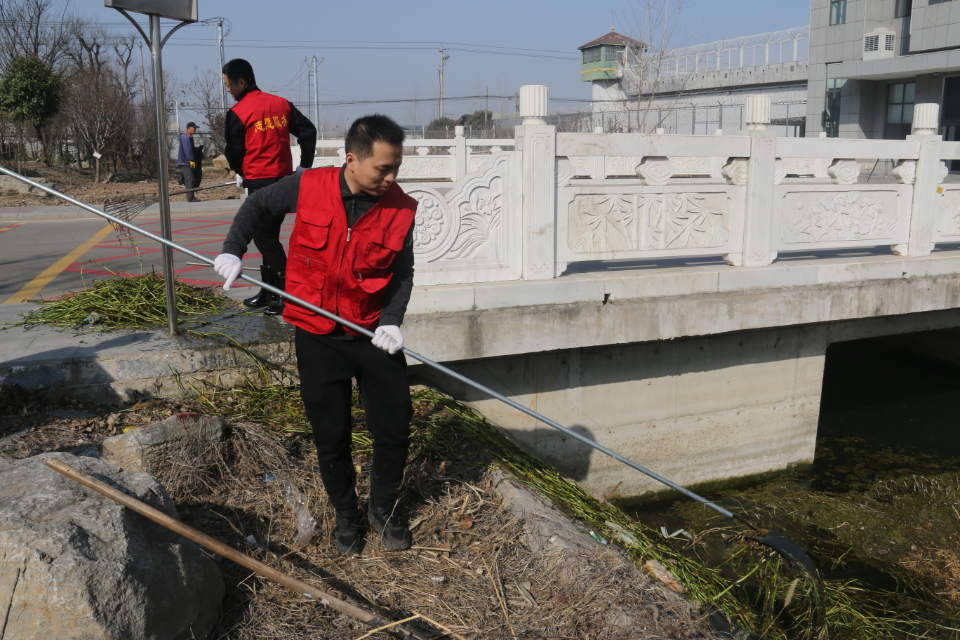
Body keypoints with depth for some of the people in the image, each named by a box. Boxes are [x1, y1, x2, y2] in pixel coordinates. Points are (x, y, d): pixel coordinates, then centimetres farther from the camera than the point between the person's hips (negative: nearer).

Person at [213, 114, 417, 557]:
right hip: (318, 337, -1)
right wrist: (233, 250, -2)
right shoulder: (308, 187, -10)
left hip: (374, 336, 1)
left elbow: (403, 273, -2)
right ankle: (345, 515, 33)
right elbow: (258, 206, 8)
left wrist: (391, 320, -17)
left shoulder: (402, 210, -8)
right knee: (331, 438, 9)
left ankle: (383, 508, 33)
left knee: (394, 429, 7)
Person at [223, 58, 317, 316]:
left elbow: (234, 152, -4)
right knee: (268, 236, 16)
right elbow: (308, 131, 8)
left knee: (265, 239, -1)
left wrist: (241, 174, 16)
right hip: (285, 179, 7)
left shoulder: (237, 113, -9)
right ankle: (269, 291, 24)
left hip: (259, 183, -7)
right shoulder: (281, 104, 9)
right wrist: (304, 166, 14)